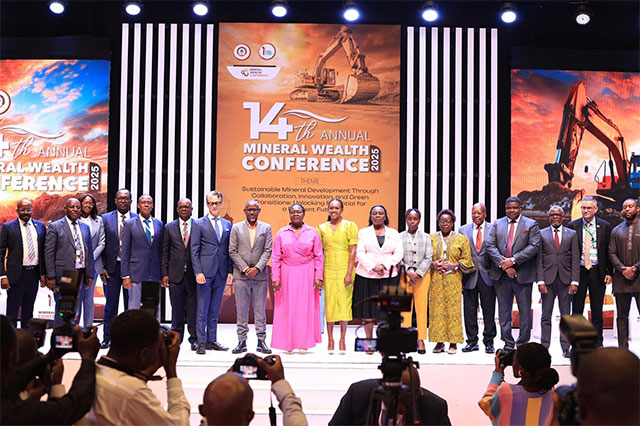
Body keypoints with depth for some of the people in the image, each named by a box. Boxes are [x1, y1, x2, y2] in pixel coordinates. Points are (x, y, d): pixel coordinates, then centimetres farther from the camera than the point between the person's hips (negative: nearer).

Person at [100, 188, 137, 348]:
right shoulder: (106, 219, 6)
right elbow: (101, 245, 5)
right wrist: (102, 267, -2)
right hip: (112, 268, 0)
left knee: (131, 304, 5)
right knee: (111, 304, 4)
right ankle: (107, 337, 13)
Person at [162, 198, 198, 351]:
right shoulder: (169, 228, 9)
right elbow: (165, 252, 8)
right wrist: (165, 273, 2)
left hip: (193, 274, -1)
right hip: (175, 274, 1)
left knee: (193, 308, 1)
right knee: (176, 308, 5)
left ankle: (194, 339, 10)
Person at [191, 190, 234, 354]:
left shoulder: (227, 225, 13)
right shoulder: (199, 224, 1)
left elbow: (229, 250, 13)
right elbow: (194, 250, -3)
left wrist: (230, 271, 5)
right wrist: (198, 272, -12)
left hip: (221, 273, 4)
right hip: (205, 272, -4)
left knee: (215, 310, 10)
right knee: (202, 309, -1)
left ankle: (212, 340, 16)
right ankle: (201, 342, 3)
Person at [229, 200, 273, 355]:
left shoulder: (266, 228, 7)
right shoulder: (236, 228, 7)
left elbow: (268, 251, 0)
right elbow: (232, 251, 2)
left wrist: (257, 268, -11)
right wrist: (245, 268, -8)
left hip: (260, 275, 0)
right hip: (241, 275, 0)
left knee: (260, 309, 3)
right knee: (241, 310, 2)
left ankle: (261, 341, 8)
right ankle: (242, 341, 8)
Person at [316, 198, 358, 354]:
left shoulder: (349, 226, 1)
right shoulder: (322, 228, 10)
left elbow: (353, 251, -4)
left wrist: (349, 273, -12)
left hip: (344, 269, -2)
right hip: (328, 270, 2)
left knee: (344, 302, -1)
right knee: (329, 302, 1)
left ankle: (342, 341, 8)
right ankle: (330, 341, 9)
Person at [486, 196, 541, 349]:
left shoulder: (531, 225, 3)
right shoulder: (497, 224, 10)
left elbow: (534, 247, -8)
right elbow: (490, 246, 1)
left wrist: (513, 260, -16)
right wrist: (503, 264, -12)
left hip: (523, 274, -2)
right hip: (501, 274, 2)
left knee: (525, 311, 3)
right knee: (504, 311, 7)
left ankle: (523, 344, 13)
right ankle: (508, 344, 16)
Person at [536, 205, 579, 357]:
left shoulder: (572, 234, 9)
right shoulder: (541, 234, 7)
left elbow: (575, 259, 5)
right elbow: (539, 259, 3)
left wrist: (574, 281, -4)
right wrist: (540, 280, -6)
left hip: (566, 280, 0)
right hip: (548, 279, 0)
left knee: (566, 315, 4)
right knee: (546, 316, 3)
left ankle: (565, 348, 9)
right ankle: (544, 347, 8)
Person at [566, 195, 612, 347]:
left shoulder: (605, 226, 4)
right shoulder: (572, 226, 3)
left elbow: (609, 251, 5)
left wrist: (609, 272, -2)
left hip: (598, 272, 0)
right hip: (578, 271, 0)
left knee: (597, 310, 7)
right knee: (577, 310, 3)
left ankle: (597, 344, 15)